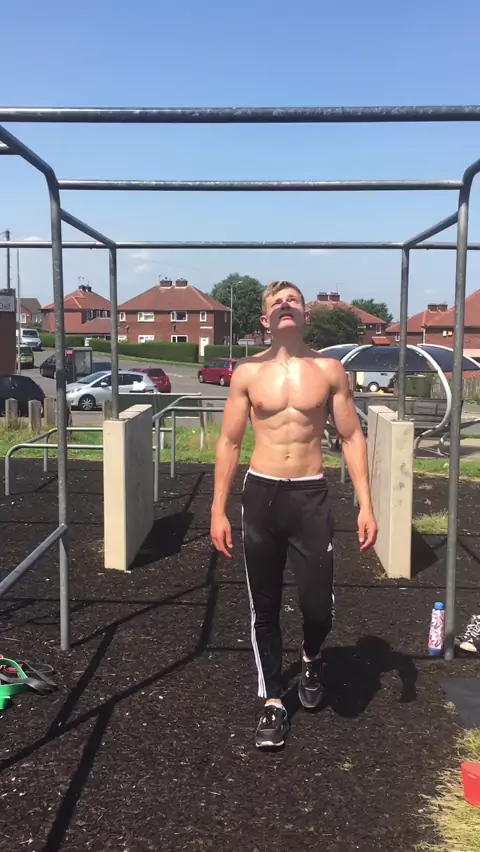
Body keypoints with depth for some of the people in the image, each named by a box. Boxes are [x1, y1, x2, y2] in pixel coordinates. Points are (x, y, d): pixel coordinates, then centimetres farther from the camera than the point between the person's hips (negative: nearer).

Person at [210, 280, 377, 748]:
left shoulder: (328, 370, 1)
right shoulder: (247, 372, 1)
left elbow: (352, 437, 4)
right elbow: (229, 442, 5)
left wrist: (365, 505, -3)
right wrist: (218, 509, 1)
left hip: (310, 497, 0)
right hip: (260, 494, 1)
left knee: (318, 605, -3)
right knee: (263, 608, 9)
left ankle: (311, 658, 34)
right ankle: (273, 702, 27)